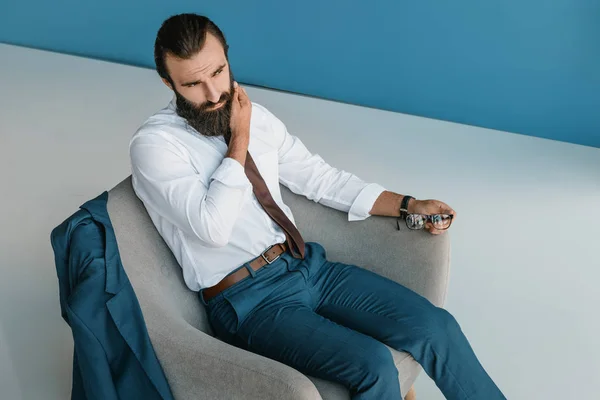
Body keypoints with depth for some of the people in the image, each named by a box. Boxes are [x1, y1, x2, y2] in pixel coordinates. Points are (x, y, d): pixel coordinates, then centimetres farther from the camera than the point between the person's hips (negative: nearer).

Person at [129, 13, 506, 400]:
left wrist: (409, 204, 9)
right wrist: (239, 139, -13)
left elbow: (319, 177, 15)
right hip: (246, 297, -6)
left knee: (436, 327, -7)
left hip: (308, 265, 6)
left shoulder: (256, 116, 9)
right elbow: (213, 228, -23)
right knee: (374, 366, -24)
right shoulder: (154, 144, -10)